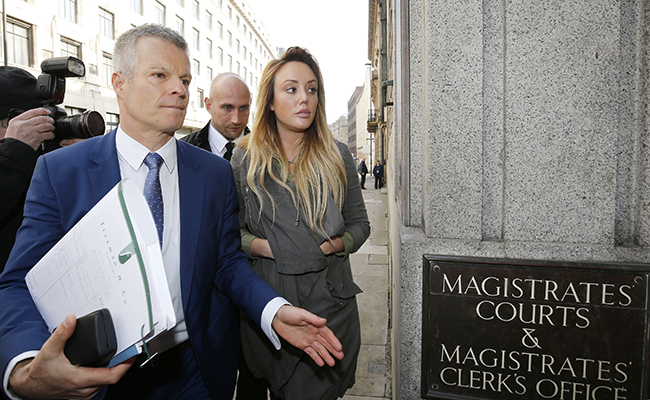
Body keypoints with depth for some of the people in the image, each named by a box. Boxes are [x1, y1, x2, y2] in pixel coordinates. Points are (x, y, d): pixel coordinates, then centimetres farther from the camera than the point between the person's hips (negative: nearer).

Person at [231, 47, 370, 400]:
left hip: (328, 295, 0)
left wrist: (331, 246, -12)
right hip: (266, 296, 0)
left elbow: (359, 224, 5)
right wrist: (263, 246, -15)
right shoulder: (244, 158, 0)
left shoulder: (336, 156, 1)